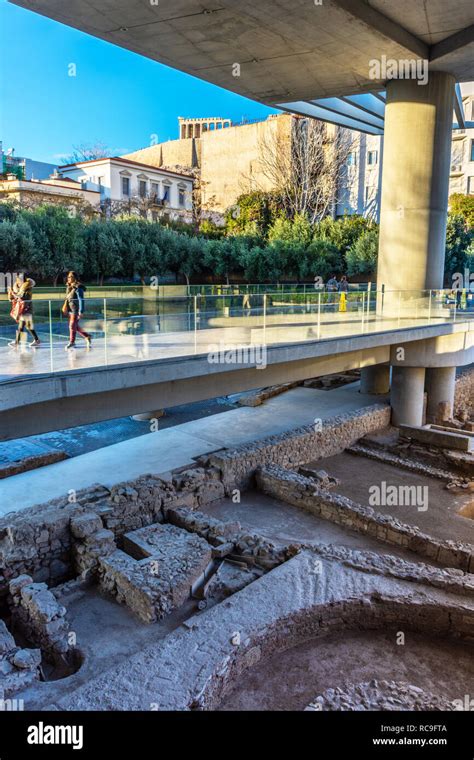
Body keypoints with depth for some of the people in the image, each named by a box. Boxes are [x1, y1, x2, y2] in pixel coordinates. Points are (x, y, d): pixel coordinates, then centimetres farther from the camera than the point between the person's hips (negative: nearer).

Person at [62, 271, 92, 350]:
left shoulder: (78, 287, -16)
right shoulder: (69, 286, 9)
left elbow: (81, 300, -17)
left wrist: (81, 311, -19)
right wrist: (65, 305, 13)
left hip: (76, 310, -8)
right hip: (70, 309, 8)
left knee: (72, 326, -2)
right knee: (75, 326, 13)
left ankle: (72, 342, 11)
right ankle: (87, 337, 26)